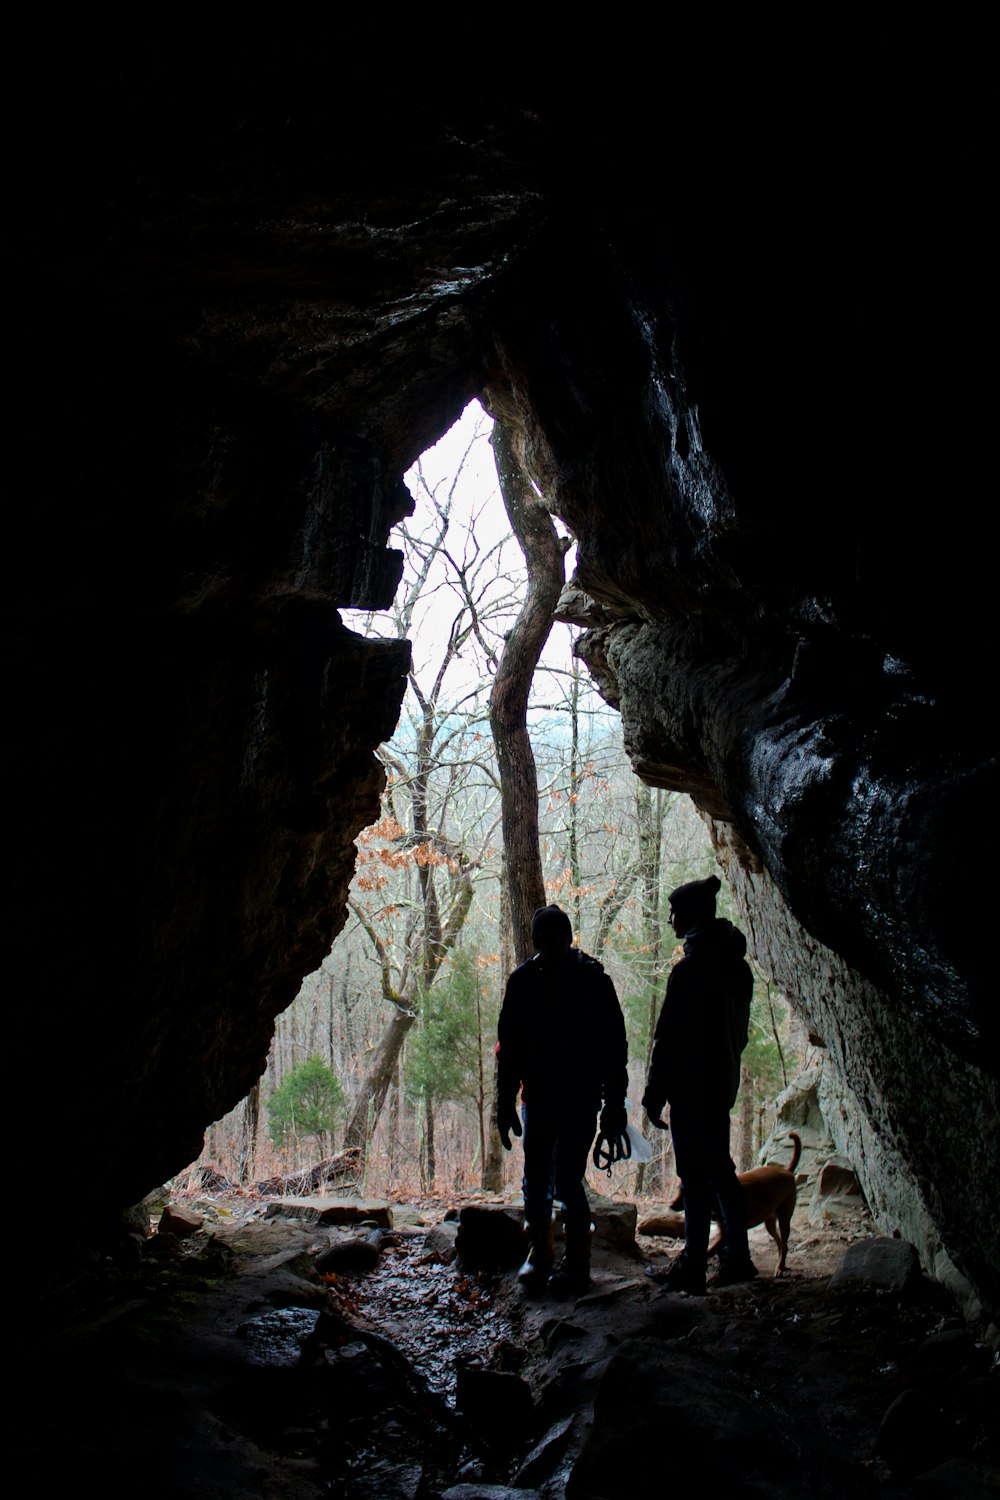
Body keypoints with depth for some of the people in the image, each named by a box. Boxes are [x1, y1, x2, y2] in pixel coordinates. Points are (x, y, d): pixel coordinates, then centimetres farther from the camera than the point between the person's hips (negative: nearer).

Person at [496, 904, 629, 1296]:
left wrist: (614, 1109, -7)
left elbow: (613, 1048, -4)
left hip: (580, 1100, -4)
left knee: (567, 1182, -4)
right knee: (536, 1180, 9)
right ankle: (539, 1253, 28)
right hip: (538, 1097, 4)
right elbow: (508, 1047, 9)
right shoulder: (524, 981, 3)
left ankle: (577, 1263, 12)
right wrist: (505, 1104, 7)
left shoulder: (592, 980, -6)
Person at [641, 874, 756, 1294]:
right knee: (720, 1170, 17)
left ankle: (693, 1268, 4)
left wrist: (654, 1095, -12)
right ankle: (737, 1259, 23)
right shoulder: (736, 967, 8)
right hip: (724, 1083, 9)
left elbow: (669, 1039, -17)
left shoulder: (690, 970, -18)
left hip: (692, 1087, -9)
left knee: (695, 1177, -2)